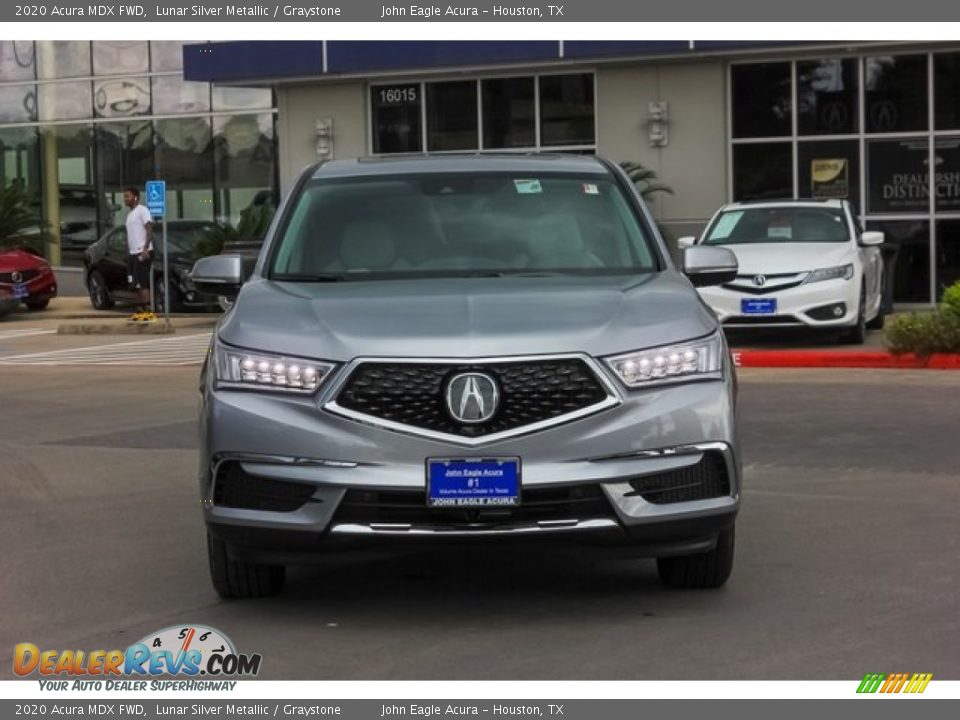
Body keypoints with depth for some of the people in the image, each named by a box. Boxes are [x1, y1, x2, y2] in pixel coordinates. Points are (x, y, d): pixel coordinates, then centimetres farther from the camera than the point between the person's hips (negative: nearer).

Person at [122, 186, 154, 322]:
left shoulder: (142, 211, -7)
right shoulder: (129, 214, 20)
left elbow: (149, 229, -15)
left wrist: (145, 248, -23)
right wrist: (128, 252, 19)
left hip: (142, 252, -9)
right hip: (132, 253, 9)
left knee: (143, 283, -12)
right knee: (136, 284, 7)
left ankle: (147, 311, -13)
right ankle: (141, 310, 10)